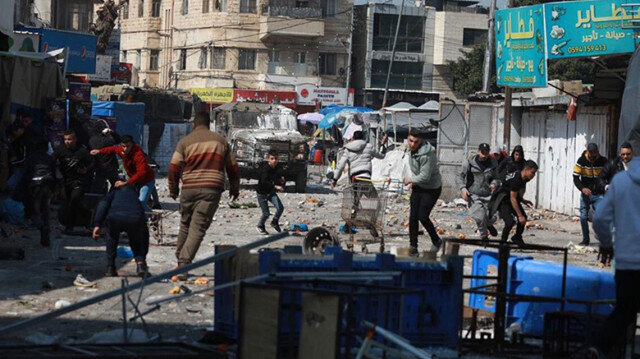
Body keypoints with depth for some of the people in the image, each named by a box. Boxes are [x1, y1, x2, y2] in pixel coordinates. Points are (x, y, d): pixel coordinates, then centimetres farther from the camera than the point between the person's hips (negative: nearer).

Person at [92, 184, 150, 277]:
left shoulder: (115, 191, 35)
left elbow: (103, 204, 10)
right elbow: (145, 234, 43)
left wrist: (97, 225, 4)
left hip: (115, 217, -1)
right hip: (135, 220, 1)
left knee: (112, 238, 32)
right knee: (137, 243, 28)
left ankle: (110, 268, 26)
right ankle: (140, 262, 1)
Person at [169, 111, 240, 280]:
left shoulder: (185, 142, 6)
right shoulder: (221, 141, 13)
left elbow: (174, 168, 2)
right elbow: (232, 166, 19)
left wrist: (173, 189, 16)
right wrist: (235, 188, 33)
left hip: (189, 189, 0)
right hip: (212, 189, 0)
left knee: (185, 224, 18)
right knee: (198, 228, -6)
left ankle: (180, 258, 24)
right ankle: (184, 262, -19)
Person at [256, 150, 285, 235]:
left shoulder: (277, 168, -2)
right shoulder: (265, 168, -24)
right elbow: (264, 181, -36)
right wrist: (275, 186, -45)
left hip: (271, 192, 6)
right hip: (262, 193, -6)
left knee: (280, 208, -13)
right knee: (266, 213, -2)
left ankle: (274, 222, 15)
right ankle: (260, 226, 27)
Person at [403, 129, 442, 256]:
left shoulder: (426, 155, -29)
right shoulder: (413, 150, -1)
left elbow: (425, 176, -29)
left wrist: (410, 179, -15)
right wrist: (413, 181, 10)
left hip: (431, 189, -7)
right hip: (418, 187, 7)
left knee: (423, 217, -6)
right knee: (413, 217, 0)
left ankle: (436, 241, 19)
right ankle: (413, 246, 9)